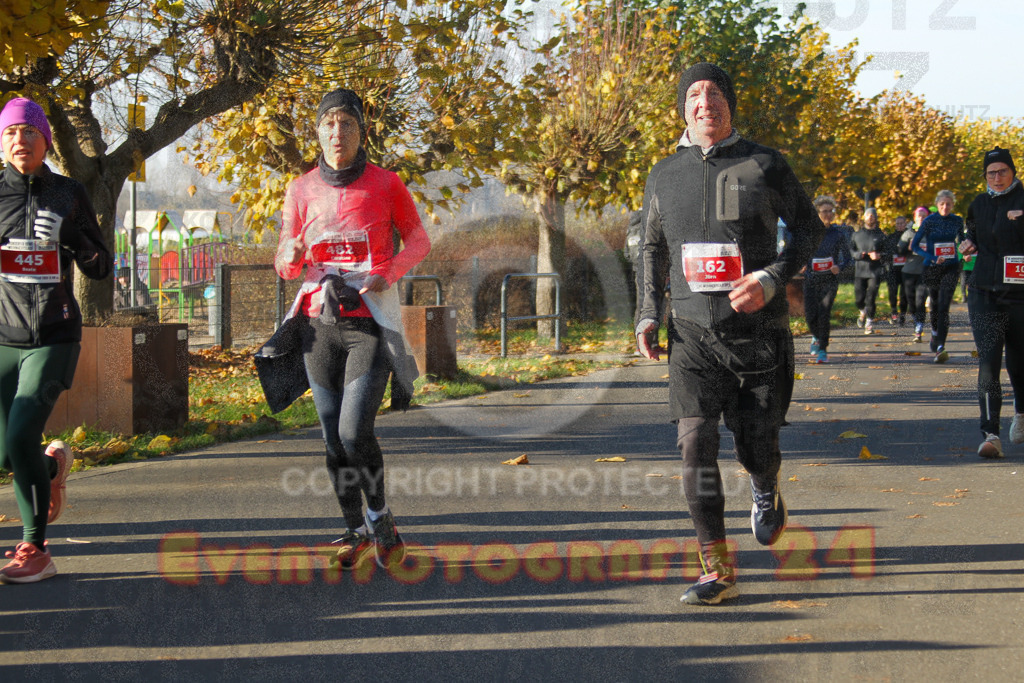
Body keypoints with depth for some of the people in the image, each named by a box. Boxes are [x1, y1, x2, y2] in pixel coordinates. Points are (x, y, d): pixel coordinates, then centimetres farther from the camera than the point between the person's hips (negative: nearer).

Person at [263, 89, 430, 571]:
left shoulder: (385, 184, -1)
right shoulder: (301, 191, 5)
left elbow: (418, 240, 9)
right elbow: (285, 268, 7)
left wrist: (389, 275, -10)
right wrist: (293, 254, -17)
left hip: (371, 321, -3)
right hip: (320, 322, 3)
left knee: (355, 432, -15)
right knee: (333, 439, 4)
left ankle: (380, 518, 9)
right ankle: (356, 531, 20)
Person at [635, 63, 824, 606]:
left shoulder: (764, 165, 1)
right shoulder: (664, 177, 9)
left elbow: (808, 227, 5)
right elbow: (651, 248, 21)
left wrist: (772, 279, -12)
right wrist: (647, 314, 9)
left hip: (758, 330, -1)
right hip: (693, 331, 2)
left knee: (756, 449, 3)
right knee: (695, 442, -14)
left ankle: (765, 492, 43)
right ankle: (717, 571, -8)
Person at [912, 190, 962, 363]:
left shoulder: (957, 221, 3)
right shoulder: (929, 221, -5)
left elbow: (962, 241, 21)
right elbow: (915, 245, -6)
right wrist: (932, 258, -18)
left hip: (951, 268, 0)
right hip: (932, 269, 0)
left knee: (944, 306, -13)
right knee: (935, 304, 14)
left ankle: (940, 347, -21)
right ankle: (935, 333, 43)